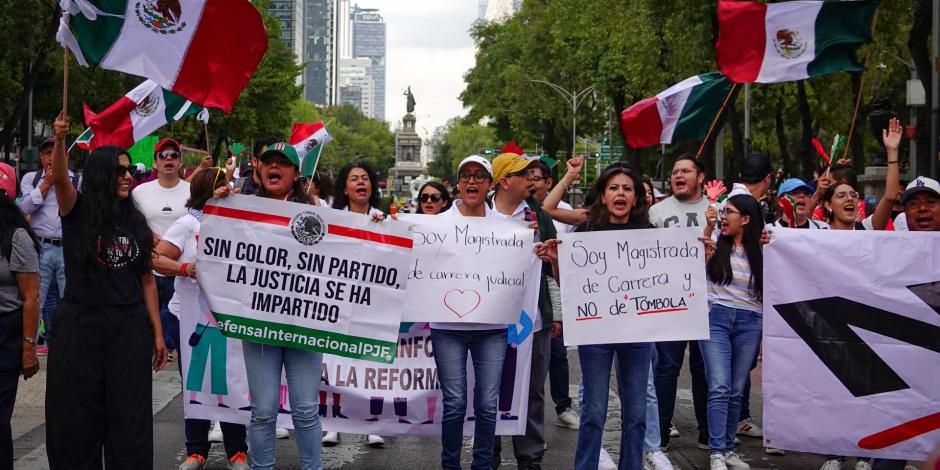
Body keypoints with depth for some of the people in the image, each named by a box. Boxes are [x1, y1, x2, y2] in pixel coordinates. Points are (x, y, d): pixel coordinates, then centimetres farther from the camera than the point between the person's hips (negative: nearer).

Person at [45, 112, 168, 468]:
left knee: (130, 420, 6)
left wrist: (157, 332, 6)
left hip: (129, 330, 3)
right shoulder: (78, 211, -2)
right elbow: (59, 178, -23)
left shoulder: (135, 221, 7)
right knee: (76, 419, 6)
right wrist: (59, 140, -42)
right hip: (79, 328, -3)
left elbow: (147, 279, 9)